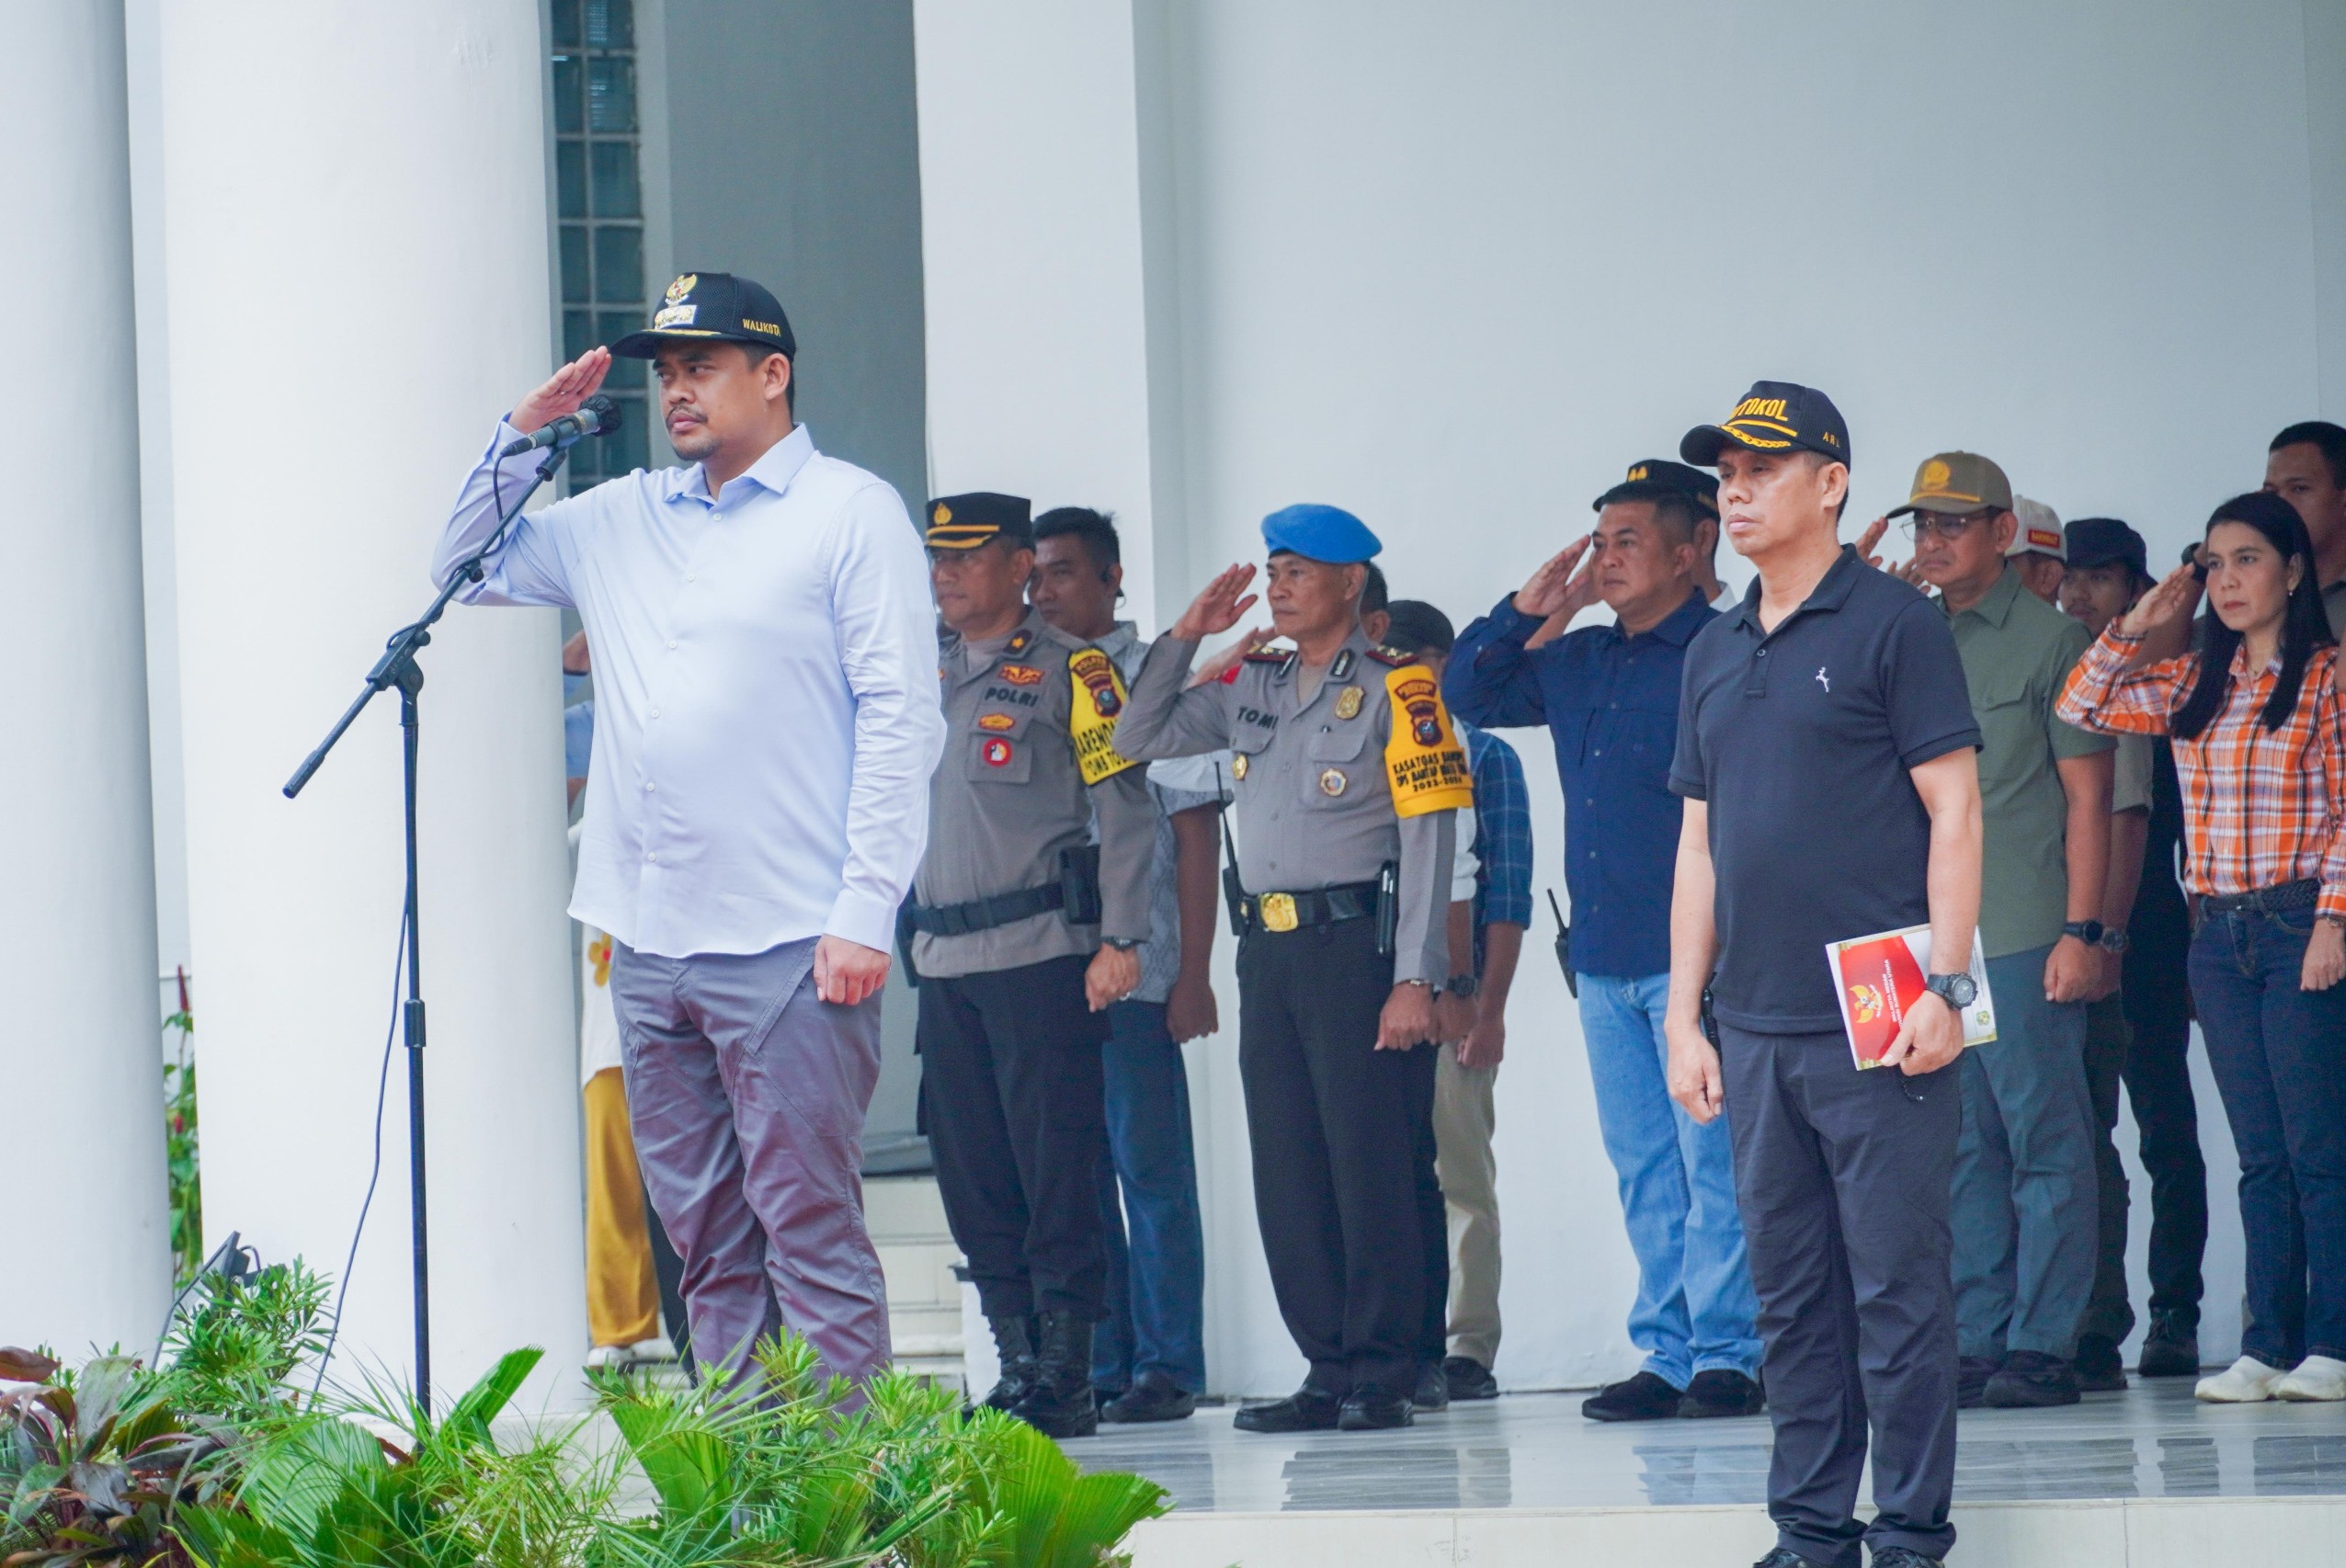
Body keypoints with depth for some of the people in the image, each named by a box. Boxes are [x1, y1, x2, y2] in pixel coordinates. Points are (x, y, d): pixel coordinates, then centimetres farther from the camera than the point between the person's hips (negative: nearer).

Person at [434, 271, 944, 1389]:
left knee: (808, 1230, -9)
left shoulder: (850, 514, 1)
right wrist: (521, 437, 10)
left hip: (789, 948, -6)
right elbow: (466, 570, 26)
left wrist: (865, 910, -13)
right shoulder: (620, 518, 17)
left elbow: (900, 718, -5)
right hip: (649, 945, 6)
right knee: (706, 1241, 8)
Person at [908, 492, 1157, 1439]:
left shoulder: (1067, 670, -1)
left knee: (1056, 1171, -7)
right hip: (943, 965, 7)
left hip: (1042, 958, -6)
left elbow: (1124, 808, -6)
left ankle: (1067, 1381, -5)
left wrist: (1119, 942, -12)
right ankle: (1016, 1368, 12)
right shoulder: (921, 678, 17)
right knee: (972, 1176, 6)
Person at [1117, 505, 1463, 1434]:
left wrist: (1415, 978, -15)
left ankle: (1381, 1375, -1)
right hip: (1266, 948, 7)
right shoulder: (1252, 688, 15)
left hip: (1354, 942, -7)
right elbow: (1140, 739, 22)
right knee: (1286, 1174, 6)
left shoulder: (1393, 690, -3)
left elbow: (1428, 841, -8)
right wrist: (1183, 639, 10)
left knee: (1369, 1166, -6)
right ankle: (1329, 1372, 11)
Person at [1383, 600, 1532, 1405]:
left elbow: (1507, 895, 0)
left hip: (1452, 1000, -3)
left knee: (1461, 1176, -3)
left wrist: (1489, 1006, -9)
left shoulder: (1484, 758, 6)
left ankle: (1467, 1347, -1)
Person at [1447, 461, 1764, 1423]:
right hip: (1604, 960, 8)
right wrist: (1528, 609, 11)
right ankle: (1666, 1353, 14)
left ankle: (1726, 1354, -4)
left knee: (1712, 1156, -7)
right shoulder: (1576, 664, 16)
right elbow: (1468, 693, 25)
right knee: (1641, 1168, 10)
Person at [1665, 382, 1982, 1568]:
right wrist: (1685, 1013, 14)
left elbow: (1953, 809, -6)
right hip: (1756, 1029, 6)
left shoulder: (1893, 625, -2)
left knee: (1897, 1291, -4)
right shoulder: (1714, 655, 16)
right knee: (1791, 1299, 9)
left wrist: (1944, 986, -13)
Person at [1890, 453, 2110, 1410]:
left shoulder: (2051, 642, 0)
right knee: (1961, 1150, 7)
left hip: (2023, 937, -6)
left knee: (2044, 1143, -3)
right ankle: (1976, 1341, 10)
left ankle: (2042, 1347, -2)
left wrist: (2083, 931, -9)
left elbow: (2087, 794, -2)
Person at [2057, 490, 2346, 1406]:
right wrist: (2134, 631, 8)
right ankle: (2267, 1347, 6)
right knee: (2260, 1153, 6)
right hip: (2219, 933, 6)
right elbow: (2078, 709, 17)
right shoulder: (2193, 684, 13)